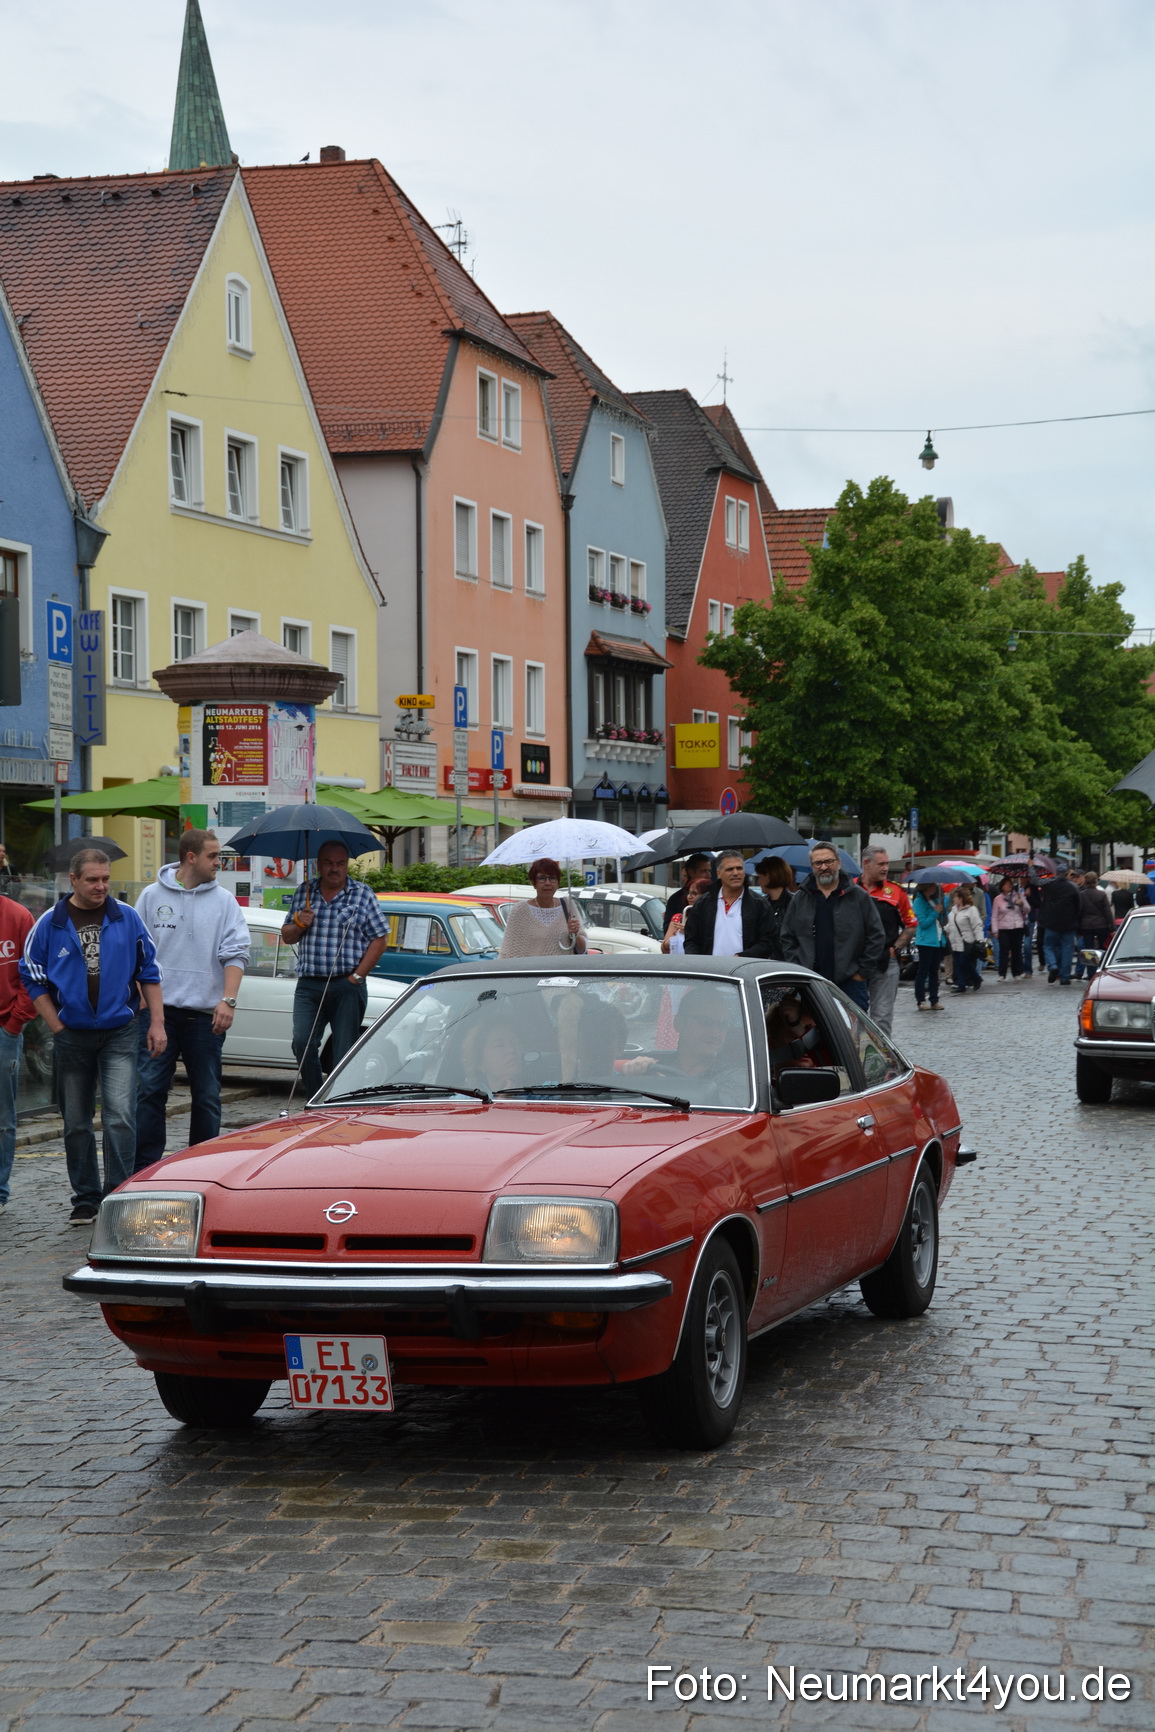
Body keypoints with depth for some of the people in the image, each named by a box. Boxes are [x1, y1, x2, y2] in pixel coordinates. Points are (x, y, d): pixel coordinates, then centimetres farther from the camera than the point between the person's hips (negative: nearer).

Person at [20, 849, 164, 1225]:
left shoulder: (127, 918, 2)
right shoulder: (51, 924, 0)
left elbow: (149, 971, 7)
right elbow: (33, 979, 4)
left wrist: (157, 1023, 2)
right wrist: (58, 1028, -2)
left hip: (119, 1034, -1)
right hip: (72, 1036, 1)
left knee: (120, 1116, -13)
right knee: (76, 1123, 8)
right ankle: (86, 1199, 19)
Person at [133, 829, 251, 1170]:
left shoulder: (223, 901, 6)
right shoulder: (152, 896, 6)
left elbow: (235, 953, 0)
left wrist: (228, 1000, -13)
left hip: (206, 1014, 1)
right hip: (159, 1010, 0)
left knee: (207, 1096, 5)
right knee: (149, 1090, -4)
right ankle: (146, 1167, 0)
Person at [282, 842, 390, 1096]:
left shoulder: (363, 894, 5)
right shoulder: (303, 893, 13)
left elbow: (379, 939, 0)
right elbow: (286, 937, 19)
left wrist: (357, 976, -8)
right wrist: (298, 925, -4)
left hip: (347, 987, -2)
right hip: (308, 985, 2)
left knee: (344, 1053, -2)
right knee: (302, 1044, -13)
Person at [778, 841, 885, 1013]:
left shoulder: (859, 897, 3)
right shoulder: (800, 900, 10)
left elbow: (876, 936, 2)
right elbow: (787, 939, 13)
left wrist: (863, 972, -3)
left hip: (850, 983, -2)